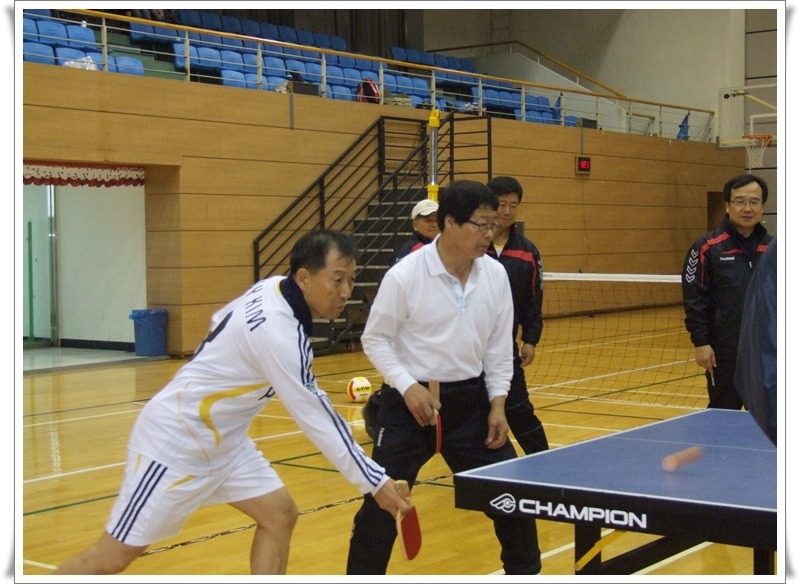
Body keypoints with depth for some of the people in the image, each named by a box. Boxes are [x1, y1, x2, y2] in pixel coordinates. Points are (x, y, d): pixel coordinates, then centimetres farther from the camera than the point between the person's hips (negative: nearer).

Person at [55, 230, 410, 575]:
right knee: (113, 557, -1)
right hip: (177, 440, -10)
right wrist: (375, 483, -22)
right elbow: (315, 419, -27)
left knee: (279, 515, 3)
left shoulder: (273, 288, -4)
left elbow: (221, 321, 14)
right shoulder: (278, 332, -29)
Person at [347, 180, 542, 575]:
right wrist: (407, 386, -18)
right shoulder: (404, 275, -15)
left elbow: (499, 346, 6)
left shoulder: (495, 275, -2)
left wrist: (498, 403, -1)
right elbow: (375, 338, -7)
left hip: (471, 399, 4)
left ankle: (525, 570, 31)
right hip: (412, 400, -4)